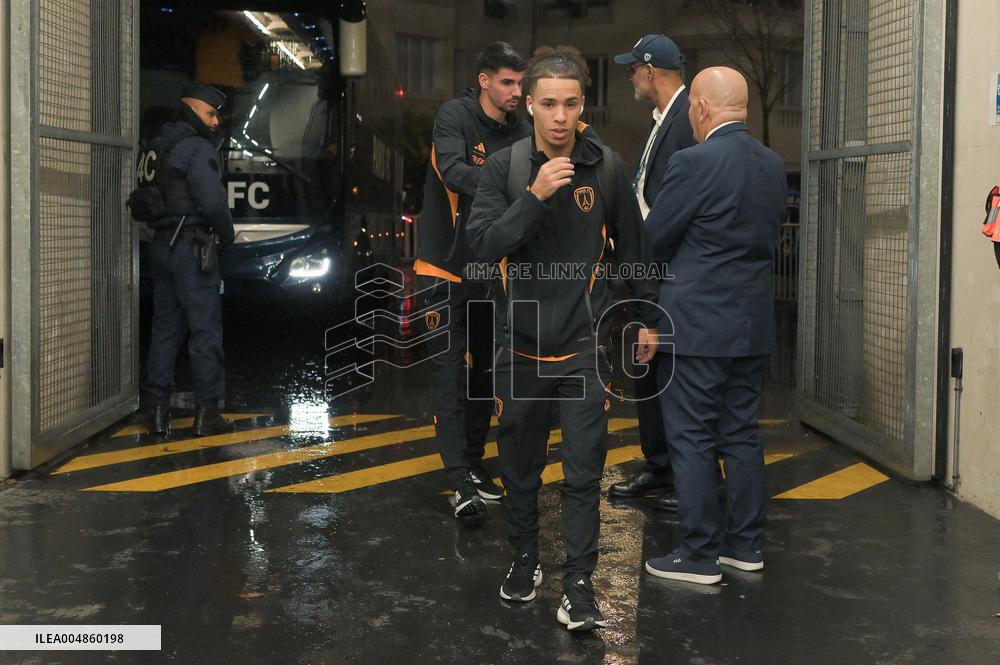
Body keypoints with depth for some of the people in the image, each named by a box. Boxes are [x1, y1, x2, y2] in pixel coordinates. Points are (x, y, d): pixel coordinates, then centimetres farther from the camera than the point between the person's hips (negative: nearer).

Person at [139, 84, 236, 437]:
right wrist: (227, 233, -4)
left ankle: (158, 410, 13)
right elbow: (212, 200, -20)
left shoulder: (157, 145, 17)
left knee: (165, 327, 11)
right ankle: (206, 411, -2)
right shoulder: (199, 148, -11)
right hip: (191, 246, -8)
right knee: (205, 328, -3)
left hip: (161, 245, 9)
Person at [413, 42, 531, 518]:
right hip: (447, 264, -6)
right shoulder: (454, 116, -12)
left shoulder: (519, 130, 3)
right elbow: (453, 171, -29)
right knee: (450, 368, -6)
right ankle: (460, 479, -9)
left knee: (485, 367, 13)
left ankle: (474, 461, 27)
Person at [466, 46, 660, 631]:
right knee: (520, 466, 14)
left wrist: (649, 319, 12)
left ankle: (579, 583, 6)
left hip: (584, 346, -1)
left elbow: (633, 247, 7)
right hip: (520, 344, 1)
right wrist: (534, 195, -25)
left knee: (584, 472, -2)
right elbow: (484, 244, -14)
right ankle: (526, 558, 33)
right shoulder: (506, 166, -4)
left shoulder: (607, 167, -3)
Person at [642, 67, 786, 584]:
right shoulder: (773, 165, 6)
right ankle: (746, 545, 24)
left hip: (698, 324, -7)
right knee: (742, 435, 15)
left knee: (691, 439, 1)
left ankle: (699, 555, 7)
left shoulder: (693, 163, -16)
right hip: (753, 325, 7)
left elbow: (653, 241, -10)